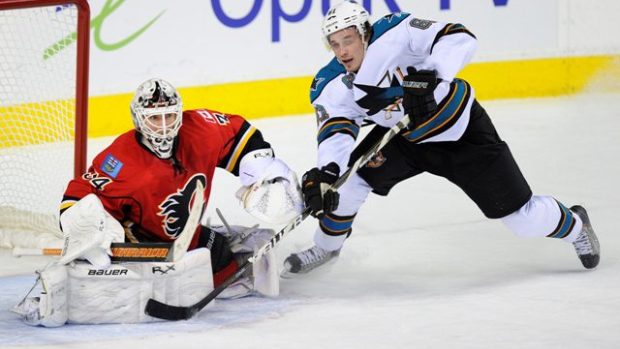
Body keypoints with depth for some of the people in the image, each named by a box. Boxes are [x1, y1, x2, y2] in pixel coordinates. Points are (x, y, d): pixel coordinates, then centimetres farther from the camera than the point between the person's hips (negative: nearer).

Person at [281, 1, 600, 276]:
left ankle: (573, 225, 29)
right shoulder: (331, 89, -15)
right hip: (403, 137, 4)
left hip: (462, 130, -4)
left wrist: (431, 76, -50)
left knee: (521, 216, -3)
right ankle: (326, 247, 12)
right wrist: (324, 174, -45)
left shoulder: (395, 34, -28)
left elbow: (460, 38, -35)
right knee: (350, 176, -15)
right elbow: (335, 135, -25)